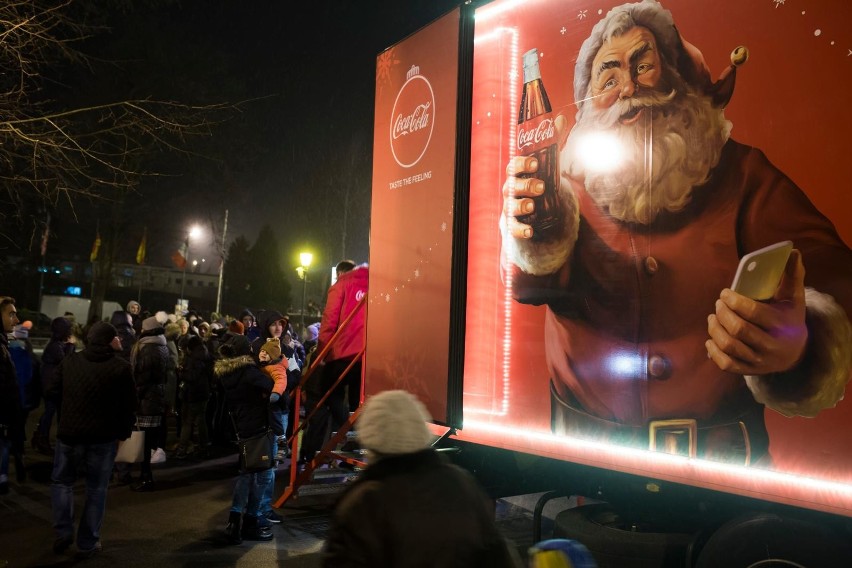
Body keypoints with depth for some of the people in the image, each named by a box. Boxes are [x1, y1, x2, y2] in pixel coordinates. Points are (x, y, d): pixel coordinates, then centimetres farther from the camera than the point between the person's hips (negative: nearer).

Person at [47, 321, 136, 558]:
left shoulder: (70, 361, 1)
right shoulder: (121, 366, -10)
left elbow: (55, 390, 14)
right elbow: (129, 404, -6)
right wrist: (125, 431, 8)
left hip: (69, 432, 2)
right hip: (103, 436, -2)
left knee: (62, 480, 22)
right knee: (96, 489, 10)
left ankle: (63, 532, 11)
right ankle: (88, 542, 14)